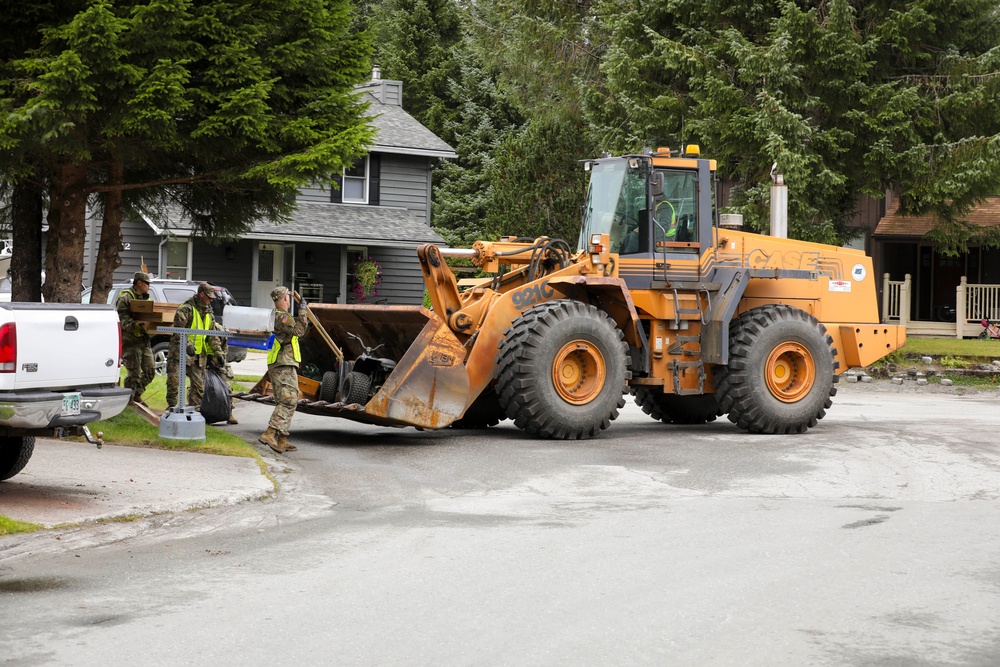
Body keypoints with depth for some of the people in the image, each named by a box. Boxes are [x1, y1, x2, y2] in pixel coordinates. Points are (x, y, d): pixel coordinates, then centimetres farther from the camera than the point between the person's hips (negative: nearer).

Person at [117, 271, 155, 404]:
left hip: (144, 340, 8)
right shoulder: (125, 298, -9)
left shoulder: (145, 298, 20)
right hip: (130, 341, -8)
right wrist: (136, 325, -36)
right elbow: (124, 320, -19)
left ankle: (137, 395, 25)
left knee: (150, 371, 9)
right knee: (134, 373, -8)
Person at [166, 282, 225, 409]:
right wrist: (188, 345, -32)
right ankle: (172, 406, -2)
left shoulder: (208, 313, 16)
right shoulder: (186, 309, -9)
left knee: (199, 384, 4)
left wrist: (218, 353, 11)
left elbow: (213, 336, 19)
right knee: (174, 380, -12)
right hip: (180, 351, -7)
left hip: (199, 355, 7)